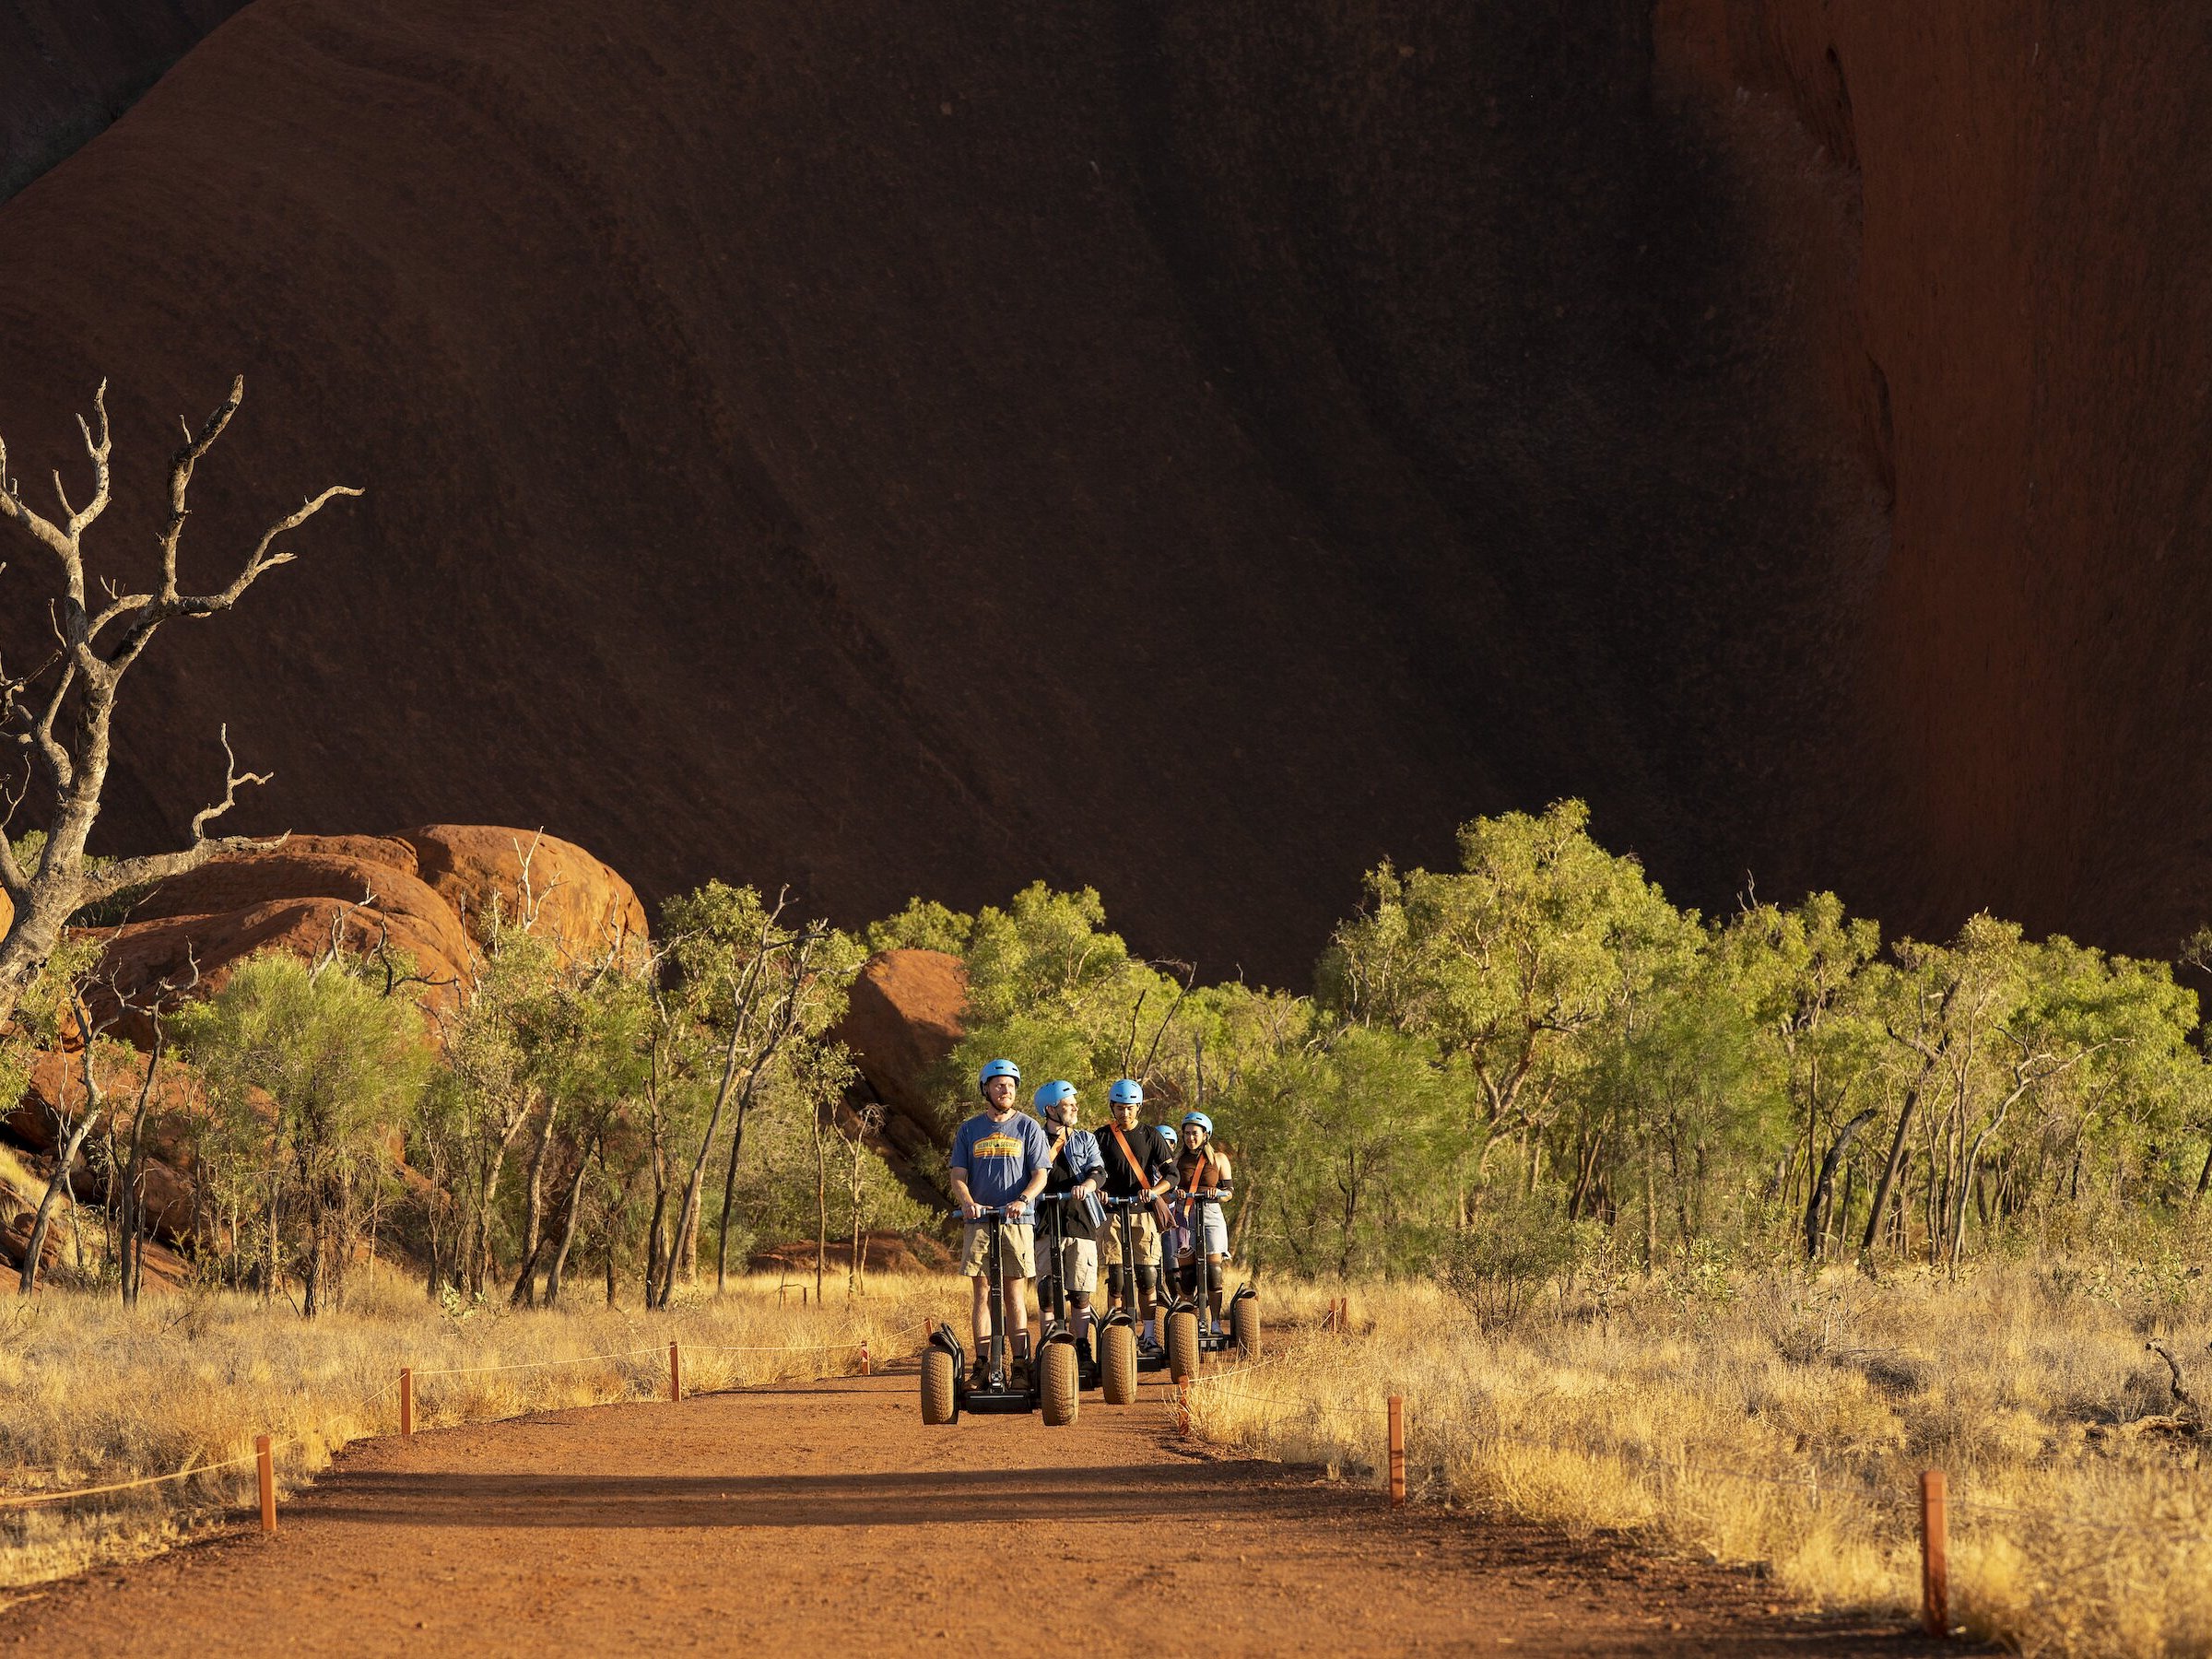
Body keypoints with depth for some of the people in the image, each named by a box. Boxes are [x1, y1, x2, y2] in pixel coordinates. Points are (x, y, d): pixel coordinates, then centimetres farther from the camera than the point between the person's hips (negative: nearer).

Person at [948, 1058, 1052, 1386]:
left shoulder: (1028, 1128, 7)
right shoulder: (969, 1131, 12)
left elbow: (1040, 1174, 1)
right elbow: (958, 1176, 7)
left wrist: (1023, 1200, -18)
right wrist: (967, 1201, -15)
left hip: (1017, 1221, -1)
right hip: (979, 1221, 1)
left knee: (1015, 1296, -1)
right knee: (983, 1294, 0)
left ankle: (1020, 1364, -1)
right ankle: (983, 1363, -1)